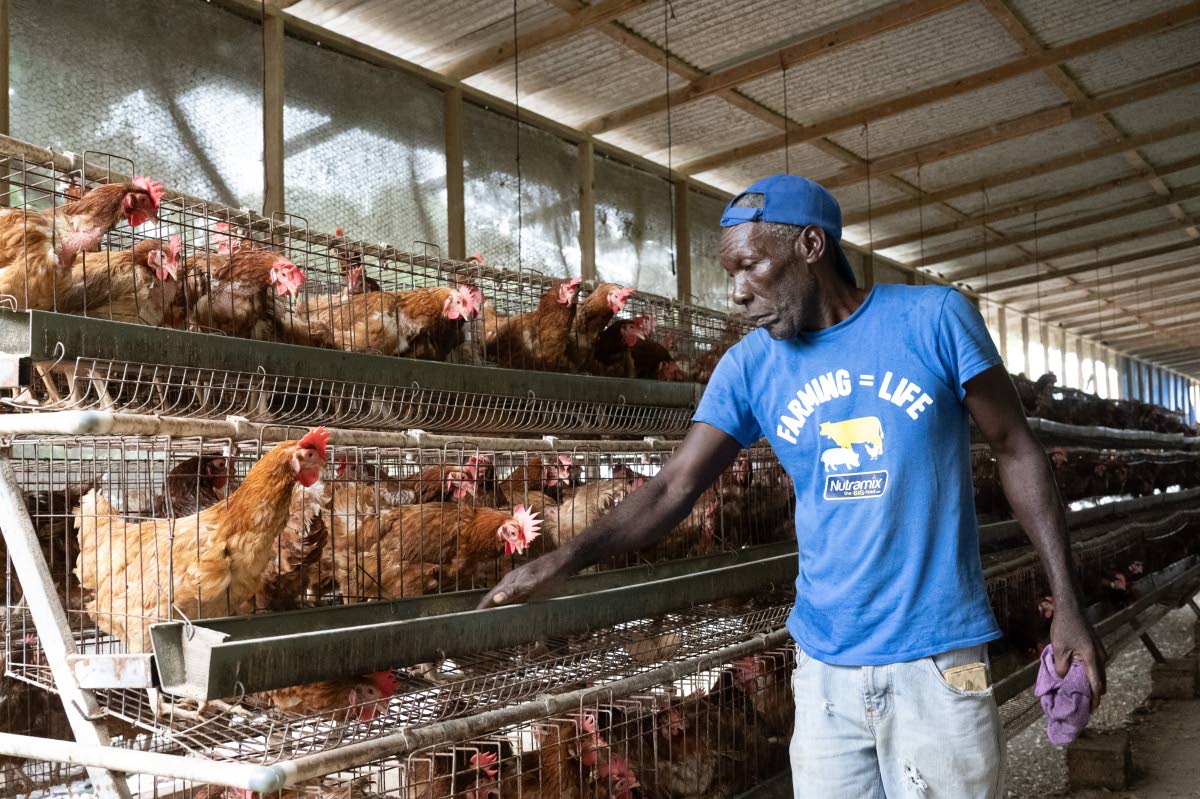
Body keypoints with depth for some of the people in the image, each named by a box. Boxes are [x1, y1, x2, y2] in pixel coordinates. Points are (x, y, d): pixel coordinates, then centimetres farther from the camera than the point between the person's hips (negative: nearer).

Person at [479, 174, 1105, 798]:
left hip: (938, 665, -2)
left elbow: (1016, 451, 1)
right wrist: (564, 560, -15)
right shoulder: (750, 366, 1)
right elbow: (673, 487, -3)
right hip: (824, 670, 2)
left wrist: (1067, 602, -3)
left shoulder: (935, 319, -5)